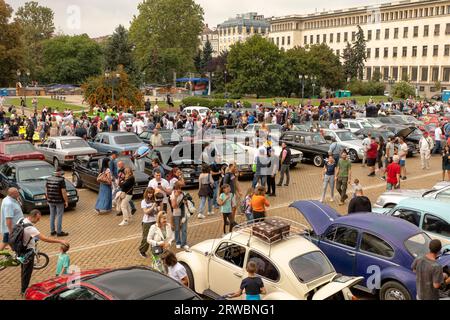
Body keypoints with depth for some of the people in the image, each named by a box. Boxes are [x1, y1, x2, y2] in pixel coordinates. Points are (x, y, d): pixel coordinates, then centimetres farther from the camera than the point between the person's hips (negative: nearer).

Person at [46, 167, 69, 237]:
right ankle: (59, 232, 8)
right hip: (59, 201, -6)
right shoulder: (61, 180, -16)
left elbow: (46, 190, 10)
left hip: (51, 201, 6)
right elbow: (63, 192, -18)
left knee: (52, 215, 16)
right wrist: (66, 201, -10)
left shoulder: (49, 179, 3)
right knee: (59, 216, 3)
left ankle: (52, 231, 24)